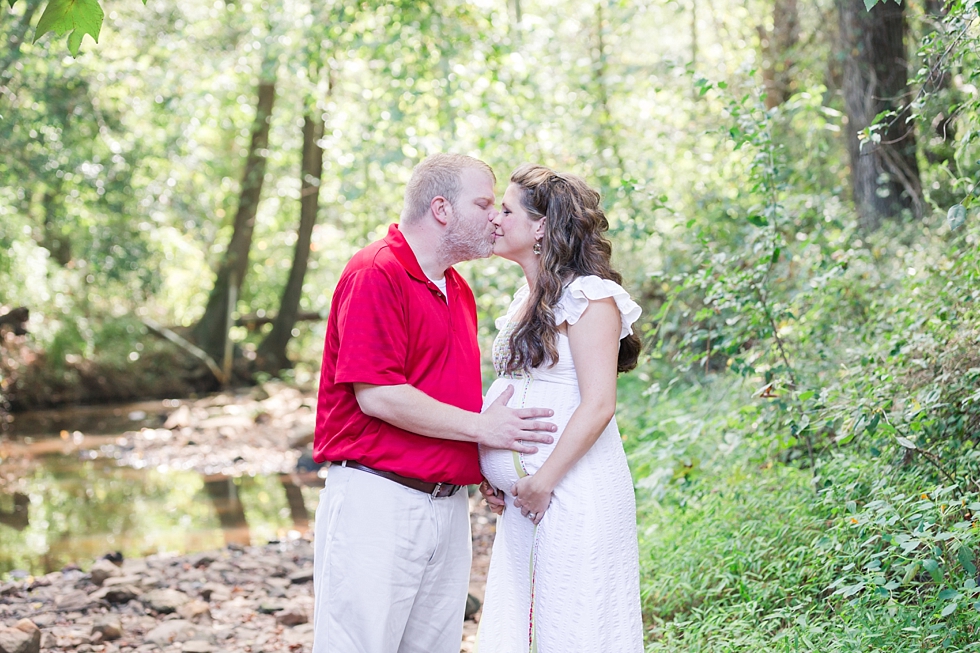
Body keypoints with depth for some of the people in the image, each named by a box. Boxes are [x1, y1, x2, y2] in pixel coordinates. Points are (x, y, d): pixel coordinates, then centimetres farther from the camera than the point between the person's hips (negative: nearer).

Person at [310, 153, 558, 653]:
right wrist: (481, 428, -13)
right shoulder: (375, 274, -11)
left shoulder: (457, 290, 18)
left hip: (448, 505, 9)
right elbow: (377, 396, -18)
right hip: (377, 496, -8)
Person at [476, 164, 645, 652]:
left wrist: (544, 480, -17)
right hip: (522, 496, 9)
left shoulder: (587, 297, -11)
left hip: (573, 492, -9)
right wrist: (491, 470, 12)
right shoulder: (526, 300, 16)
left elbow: (598, 406, -17)